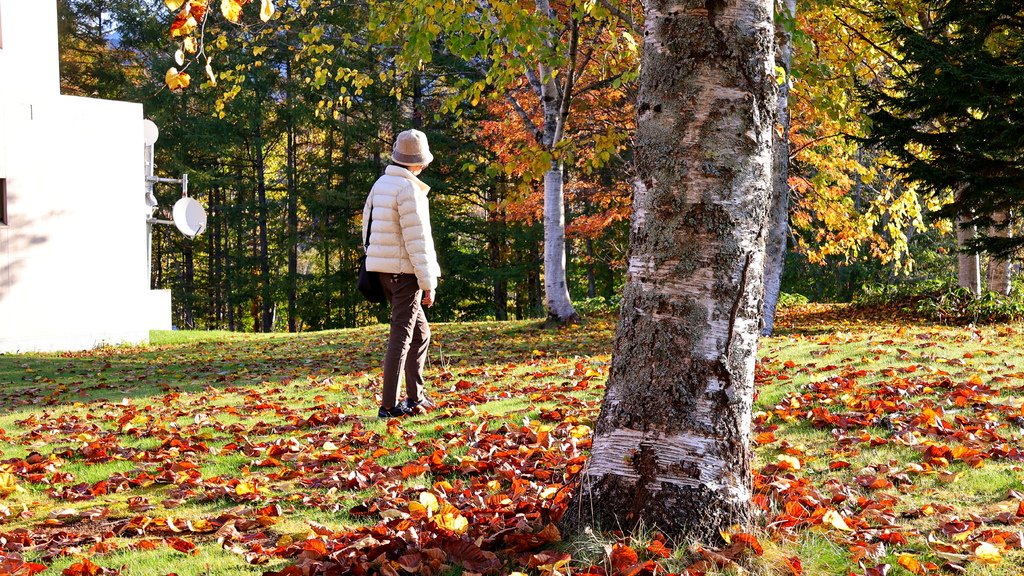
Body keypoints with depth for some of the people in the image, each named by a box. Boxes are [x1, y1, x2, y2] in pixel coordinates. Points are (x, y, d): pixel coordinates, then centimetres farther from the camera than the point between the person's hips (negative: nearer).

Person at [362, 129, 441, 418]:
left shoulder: (380, 184, 11)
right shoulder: (409, 188, -15)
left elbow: (367, 224, 16)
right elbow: (417, 240, -17)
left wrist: (373, 259, 23)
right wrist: (428, 283, -14)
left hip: (384, 271, 9)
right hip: (405, 271, -9)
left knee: (420, 331, 19)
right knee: (402, 336, -5)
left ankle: (415, 398, 23)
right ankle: (389, 404, -5)